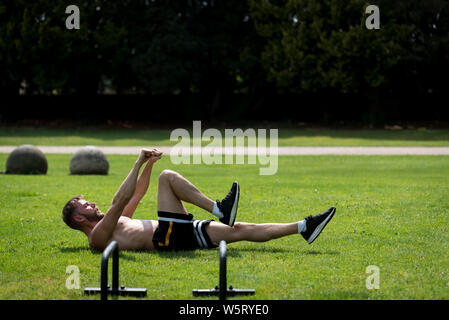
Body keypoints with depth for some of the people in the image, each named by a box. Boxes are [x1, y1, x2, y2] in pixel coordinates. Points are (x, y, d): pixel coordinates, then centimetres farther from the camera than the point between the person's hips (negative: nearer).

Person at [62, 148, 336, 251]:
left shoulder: (115, 223, 29)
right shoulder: (98, 236, -2)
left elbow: (136, 195, 37)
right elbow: (121, 201, -15)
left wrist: (148, 165, 24)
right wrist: (139, 163, -12)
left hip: (180, 234, 9)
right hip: (167, 236, -9)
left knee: (242, 230, -3)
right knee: (167, 177, -15)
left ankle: (304, 228, -7)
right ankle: (219, 210, -23)